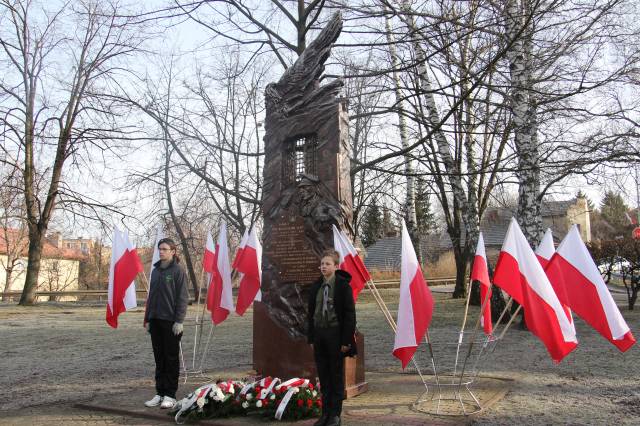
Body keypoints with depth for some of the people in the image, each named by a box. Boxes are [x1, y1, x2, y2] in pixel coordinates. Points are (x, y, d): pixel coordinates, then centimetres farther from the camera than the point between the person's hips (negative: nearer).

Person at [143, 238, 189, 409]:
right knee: (159, 358, 11)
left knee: (171, 358, 3)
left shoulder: (178, 271, -7)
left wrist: (179, 320, -15)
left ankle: (170, 395, 10)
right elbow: (151, 296, 16)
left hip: (171, 321, -6)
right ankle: (160, 393, 20)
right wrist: (147, 319, 13)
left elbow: (183, 297, -10)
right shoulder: (156, 271, 12)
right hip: (155, 320, 6)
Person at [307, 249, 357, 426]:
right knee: (323, 376, 11)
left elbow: (349, 314, -9)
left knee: (336, 376, 6)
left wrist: (346, 340, -13)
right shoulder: (316, 286, 7)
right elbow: (311, 312, 12)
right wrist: (311, 337, 7)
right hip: (319, 334, 5)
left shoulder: (343, 285, -8)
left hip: (335, 334, -5)